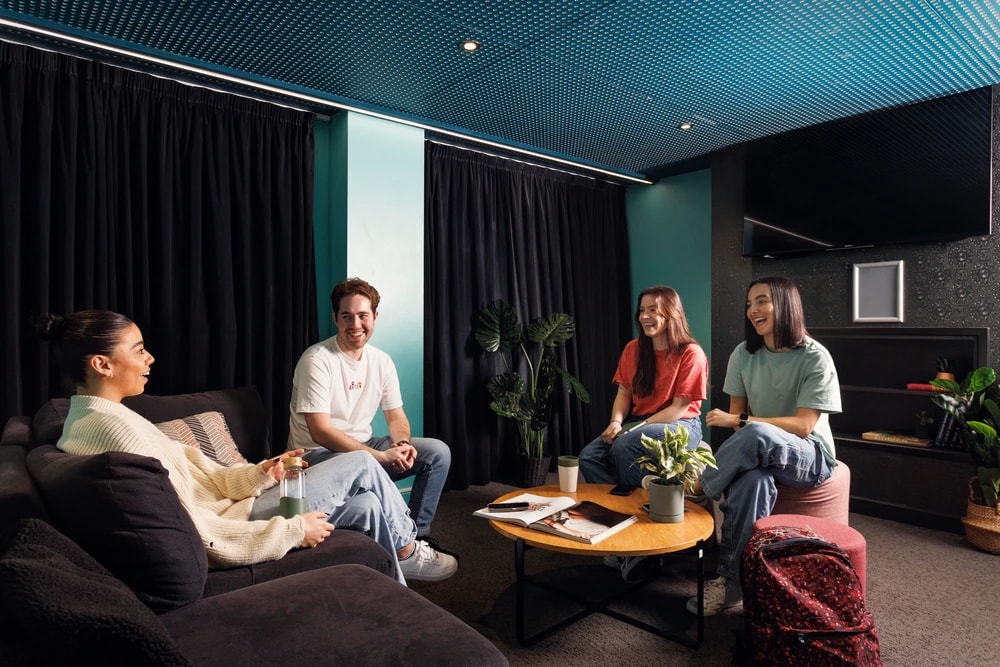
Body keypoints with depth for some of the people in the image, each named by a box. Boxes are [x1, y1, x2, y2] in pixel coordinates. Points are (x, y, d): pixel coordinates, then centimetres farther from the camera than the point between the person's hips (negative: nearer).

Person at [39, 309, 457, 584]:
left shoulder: (86, 419, 7)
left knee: (366, 505, 9)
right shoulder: (116, 427, -27)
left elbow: (194, 473, 6)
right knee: (363, 465, -2)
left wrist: (259, 473, -5)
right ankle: (409, 554, 25)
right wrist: (293, 530, -19)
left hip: (218, 511, 9)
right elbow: (201, 535, -28)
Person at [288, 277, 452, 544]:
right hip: (318, 452, -7)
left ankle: (417, 535, 6)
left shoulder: (382, 361, 1)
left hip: (364, 445, 7)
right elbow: (320, 432, -23)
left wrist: (403, 445, -17)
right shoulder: (317, 361, -18)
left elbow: (396, 416, 7)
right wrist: (383, 456, -28)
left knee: (438, 452, -5)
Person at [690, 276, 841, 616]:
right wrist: (738, 453, -16)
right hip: (762, 454, 3)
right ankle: (731, 583, -26)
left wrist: (740, 421, -27)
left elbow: (803, 426, -18)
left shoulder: (815, 357, -12)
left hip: (808, 456, -3)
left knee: (757, 435, -39)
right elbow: (737, 414, 4)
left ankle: (699, 487, -16)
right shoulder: (744, 354, 2)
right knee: (753, 479, -36)